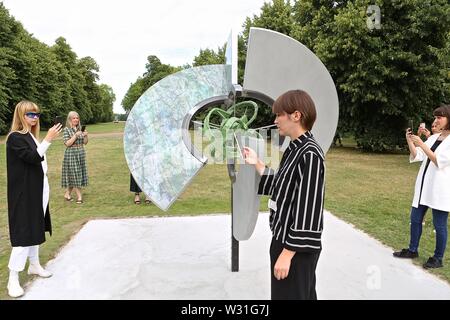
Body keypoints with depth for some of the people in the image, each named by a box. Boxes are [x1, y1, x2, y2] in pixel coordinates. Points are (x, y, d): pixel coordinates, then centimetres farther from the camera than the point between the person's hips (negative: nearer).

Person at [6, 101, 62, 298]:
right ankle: (13, 279, 2)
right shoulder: (15, 137, -13)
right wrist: (48, 139, -27)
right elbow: (33, 158, -24)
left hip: (38, 190, 8)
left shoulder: (32, 136, 12)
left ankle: (34, 265, 31)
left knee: (35, 228, 17)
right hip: (25, 193, -8)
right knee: (24, 232, -7)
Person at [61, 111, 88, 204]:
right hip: (71, 154, -5)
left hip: (81, 153, 5)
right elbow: (67, 143, -12)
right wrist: (76, 135, -19)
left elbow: (85, 142, 9)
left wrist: (85, 136, -9)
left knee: (79, 174, 7)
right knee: (74, 175, -4)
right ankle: (79, 196, 2)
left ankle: (67, 194, 21)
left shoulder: (80, 128, 8)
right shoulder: (67, 129, -5)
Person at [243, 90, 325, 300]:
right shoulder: (294, 149, 7)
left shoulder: (310, 154, -19)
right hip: (285, 240, 9)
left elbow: (307, 210, -21)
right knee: (303, 295, 22)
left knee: (292, 295, 6)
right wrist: (257, 164, 11)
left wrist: (288, 253, -19)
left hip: (297, 248, -9)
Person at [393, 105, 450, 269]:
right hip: (424, 185, 7)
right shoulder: (433, 137, 11)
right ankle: (413, 250, 26)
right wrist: (410, 142, -7)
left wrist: (421, 144, -21)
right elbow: (417, 156, 7)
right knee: (415, 219, 12)